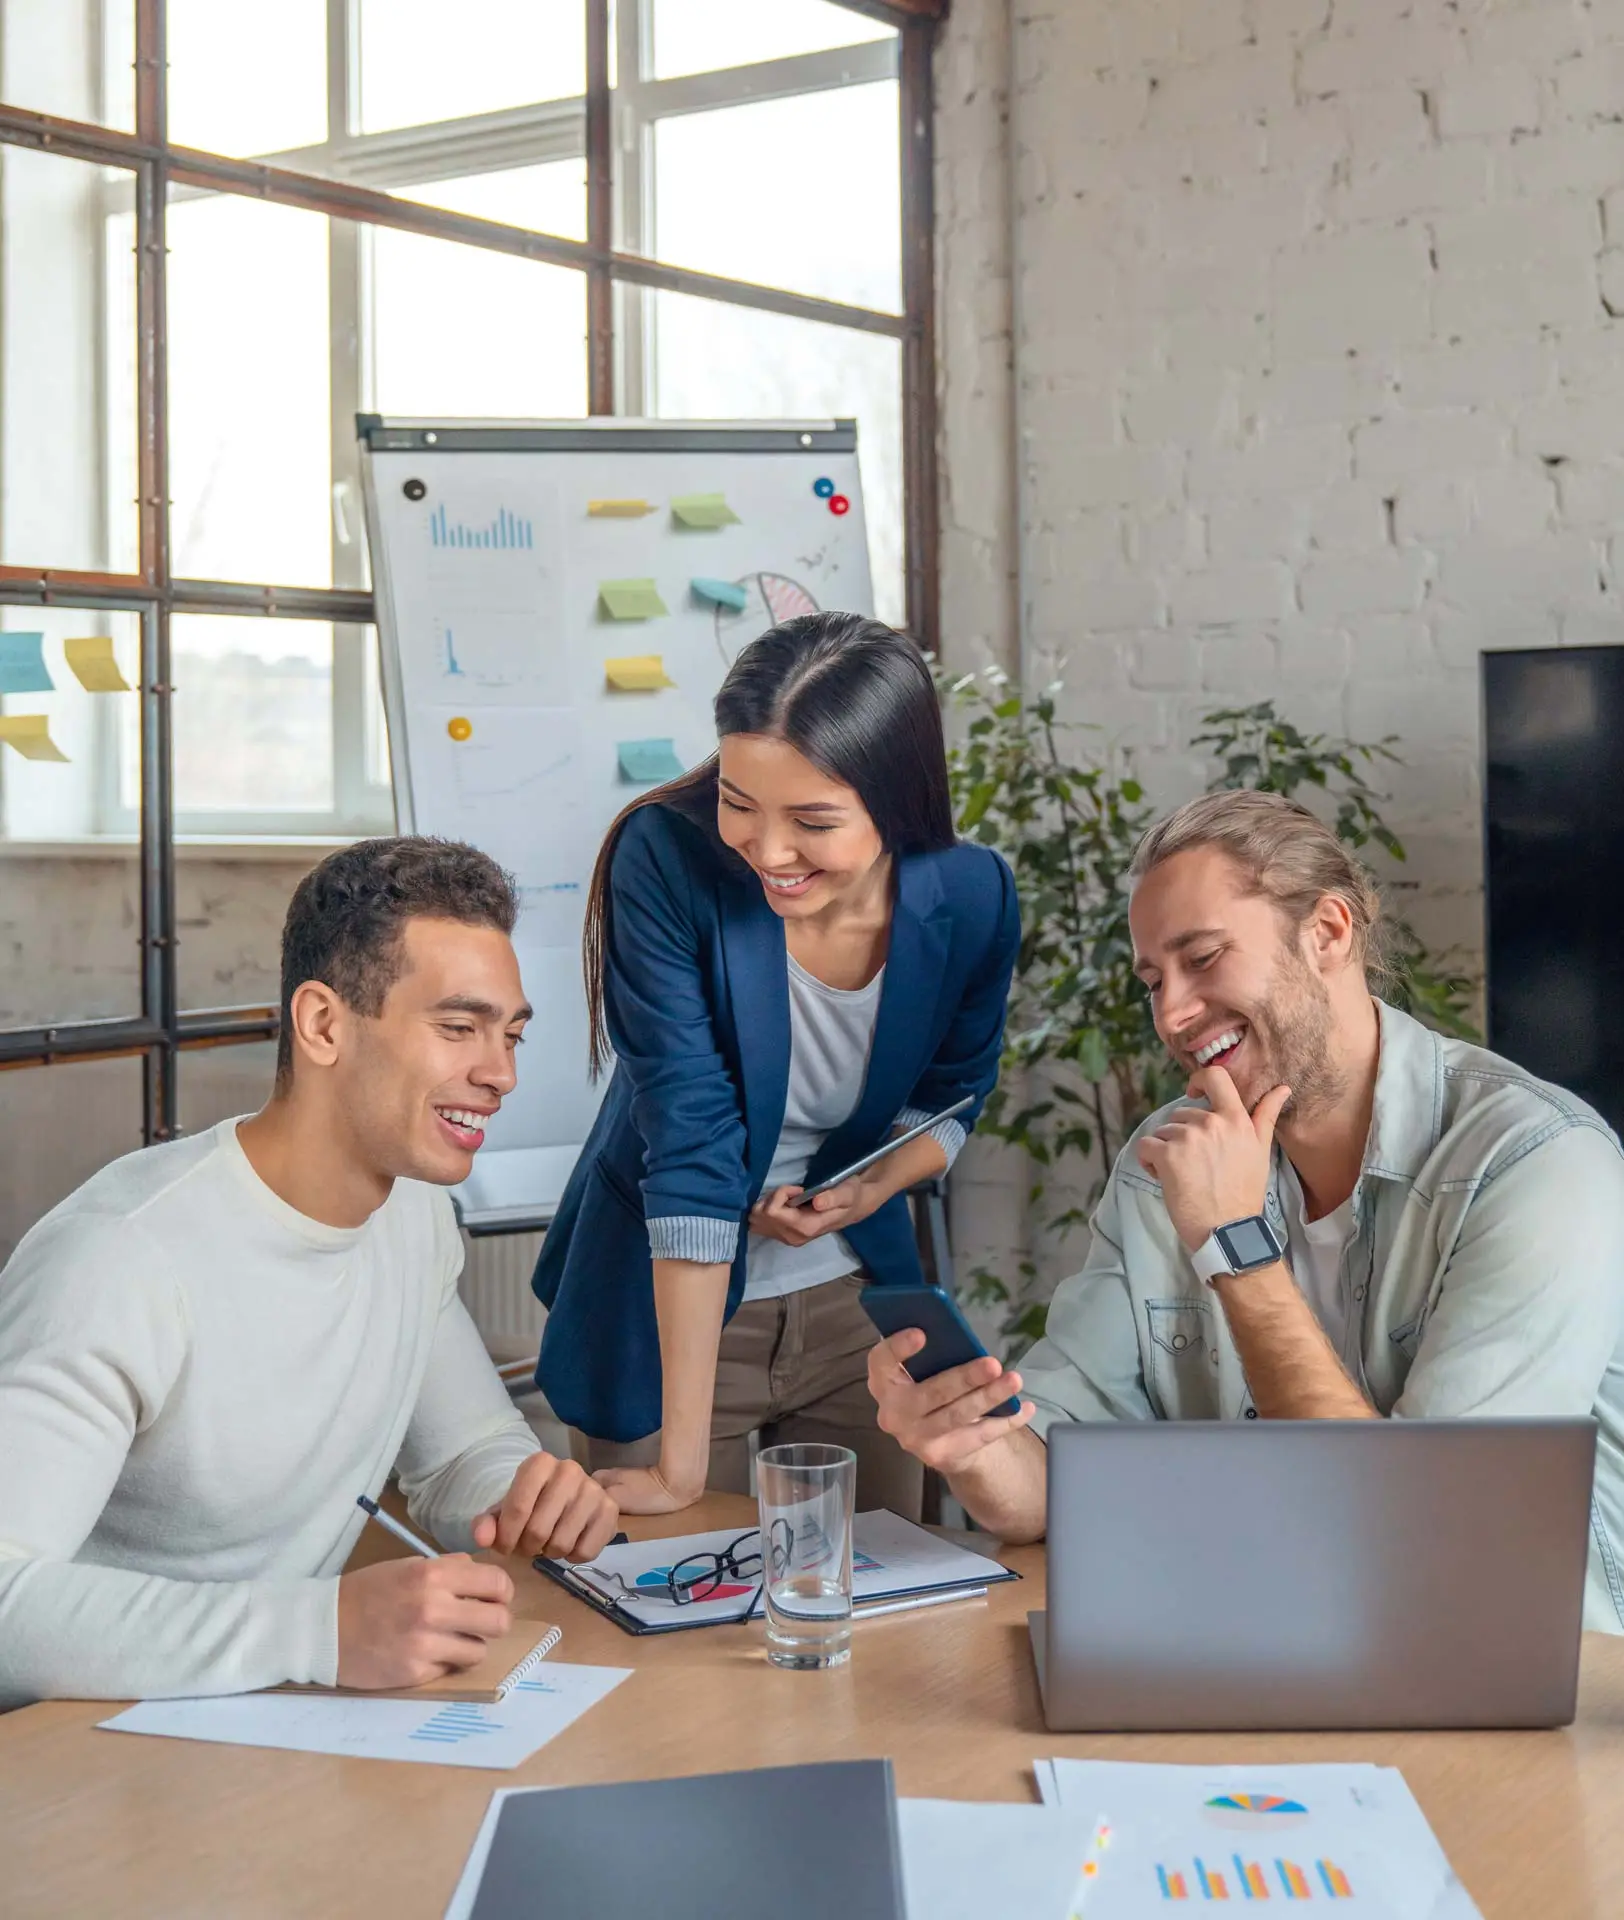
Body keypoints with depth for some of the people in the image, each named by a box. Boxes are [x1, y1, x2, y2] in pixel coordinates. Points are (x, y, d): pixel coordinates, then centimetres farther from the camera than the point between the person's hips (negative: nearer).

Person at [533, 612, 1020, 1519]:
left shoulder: (973, 900, -15)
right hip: (667, 1306, -3)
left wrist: (872, 1188, -18)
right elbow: (689, 1143, -28)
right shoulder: (667, 862, -25)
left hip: (854, 1302, 3)